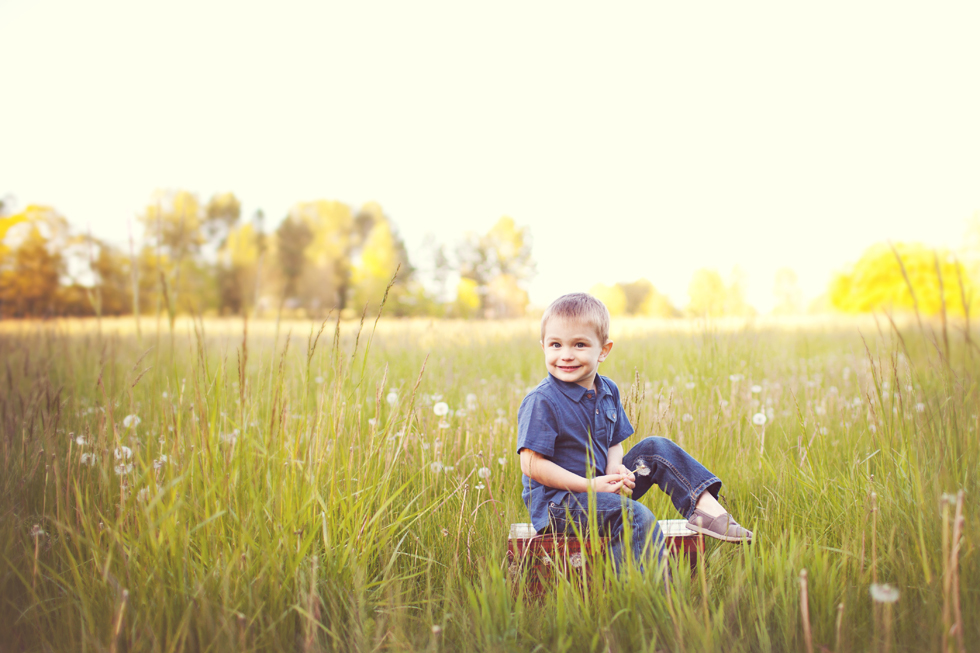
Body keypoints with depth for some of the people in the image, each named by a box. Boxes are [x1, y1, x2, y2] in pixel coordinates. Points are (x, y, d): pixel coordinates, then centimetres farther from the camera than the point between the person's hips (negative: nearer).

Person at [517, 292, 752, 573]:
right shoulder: (541, 402, -17)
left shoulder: (608, 392, 6)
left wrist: (614, 469, -9)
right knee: (636, 517, -28)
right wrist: (590, 485, -23)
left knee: (655, 448, 3)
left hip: (599, 486, 8)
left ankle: (705, 507, -8)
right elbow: (531, 465, -20)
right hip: (557, 502, -8)